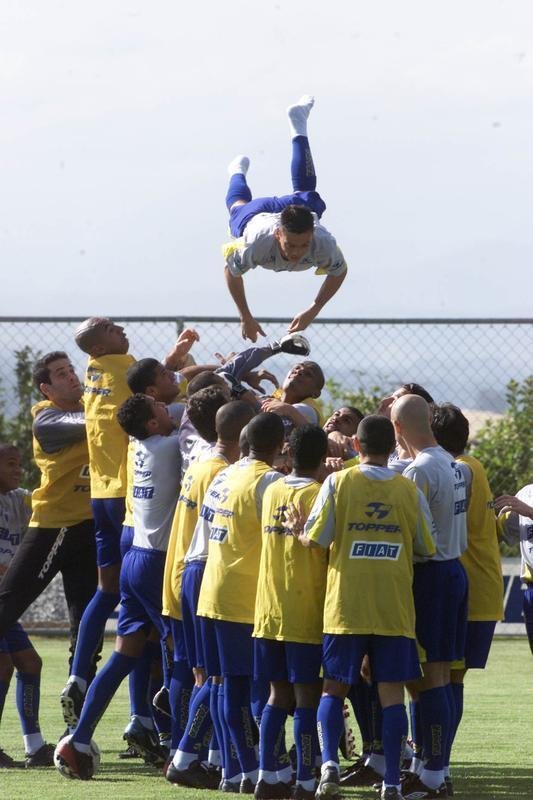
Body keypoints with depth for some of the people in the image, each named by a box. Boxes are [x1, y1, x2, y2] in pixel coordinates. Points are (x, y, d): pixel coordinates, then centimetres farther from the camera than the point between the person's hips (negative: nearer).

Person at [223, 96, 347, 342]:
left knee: (305, 192, 39)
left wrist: (313, 311, -28)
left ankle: (298, 125, 61)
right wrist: (245, 317, -27)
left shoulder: (324, 243, -47)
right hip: (256, 214, -2)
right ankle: (238, 171, 70)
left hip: (305, 206, 2)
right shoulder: (258, 242, -50)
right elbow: (231, 271, -30)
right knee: (239, 204, 37)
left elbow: (339, 272, -25)